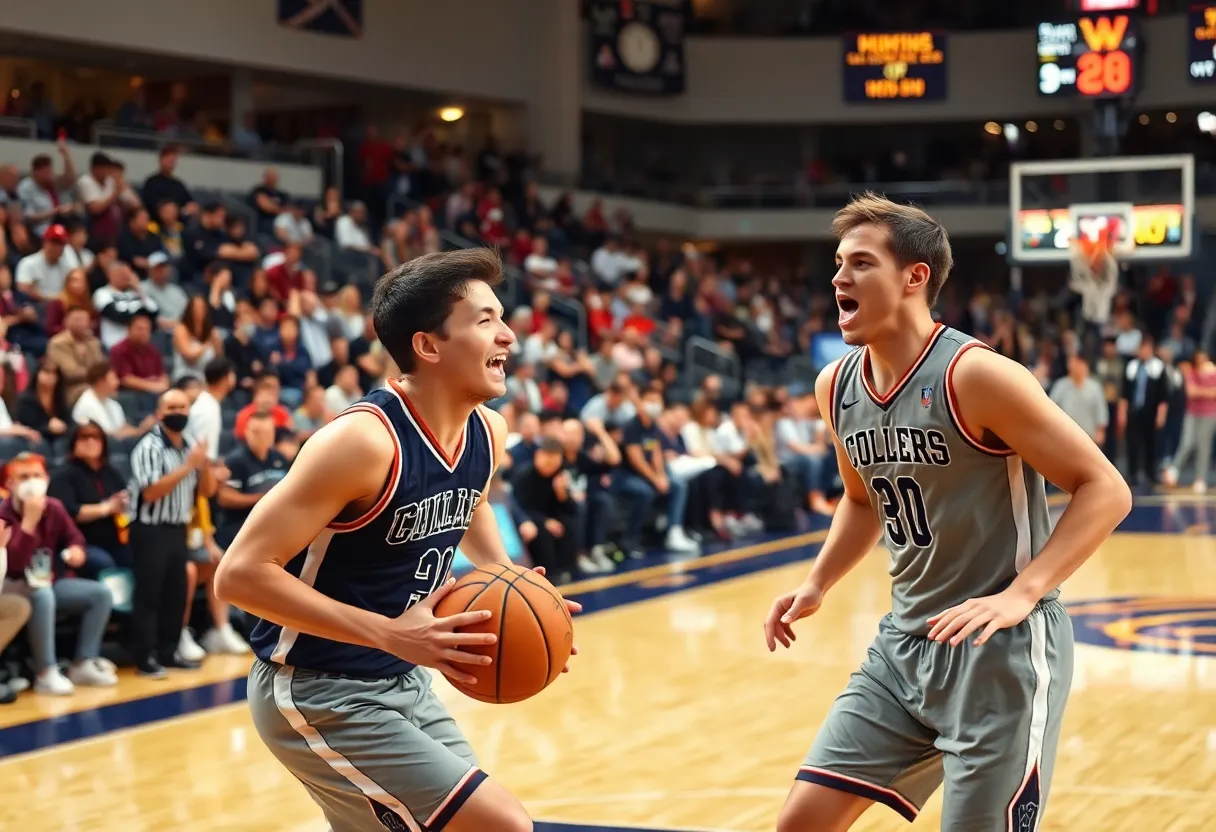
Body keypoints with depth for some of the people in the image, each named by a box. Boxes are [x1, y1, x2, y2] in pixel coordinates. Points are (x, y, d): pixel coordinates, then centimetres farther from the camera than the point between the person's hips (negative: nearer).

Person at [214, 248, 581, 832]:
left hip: (403, 681, 9)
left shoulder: (487, 432, -1)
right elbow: (241, 573, -27)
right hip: (318, 694, -9)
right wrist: (391, 634, -31)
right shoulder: (364, 439, -26)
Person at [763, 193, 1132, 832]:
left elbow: (1105, 490, -17)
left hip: (1001, 649, -7)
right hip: (905, 641, 7)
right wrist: (818, 583, 10)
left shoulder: (975, 375, -18)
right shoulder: (836, 388, 4)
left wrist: (1020, 595, -26)